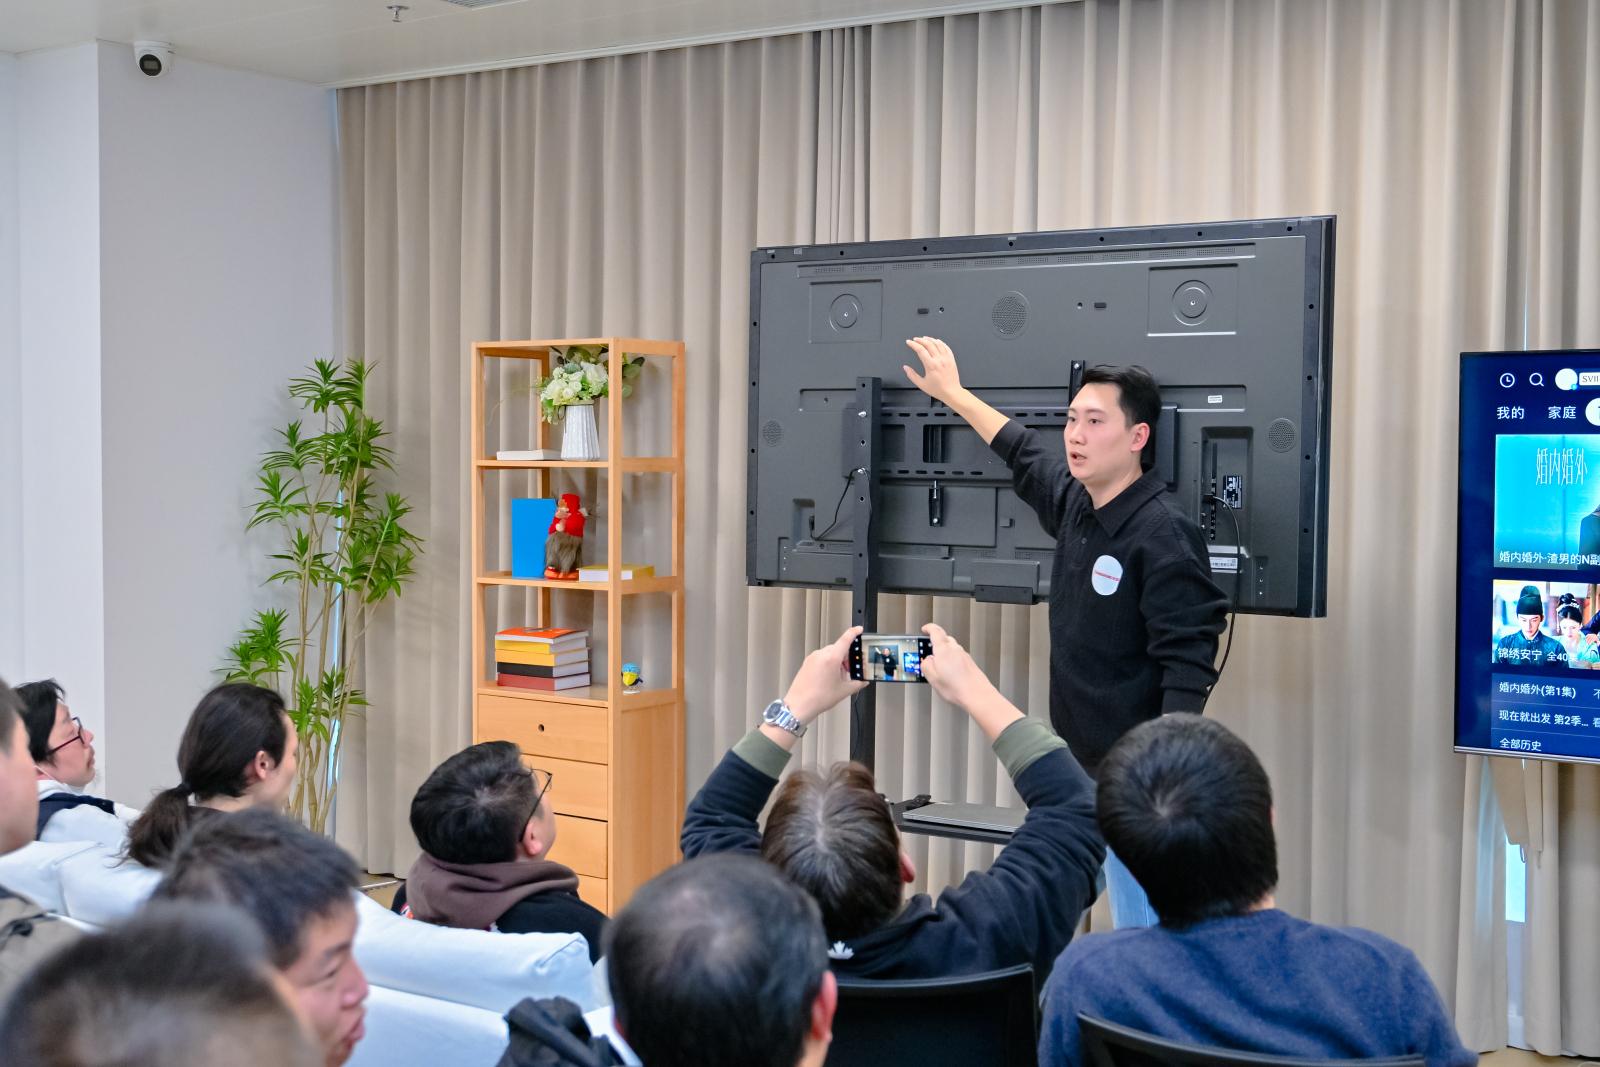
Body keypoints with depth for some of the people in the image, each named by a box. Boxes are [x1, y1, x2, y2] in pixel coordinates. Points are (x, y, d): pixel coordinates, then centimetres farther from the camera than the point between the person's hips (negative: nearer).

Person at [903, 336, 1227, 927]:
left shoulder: (1163, 535, -17)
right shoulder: (1076, 505, 7)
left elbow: (1187, 669, -21)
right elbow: (1025, 456, 28)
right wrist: (954, 394, 38)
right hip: (1089, 767, 8)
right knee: (1129, 927, 12)